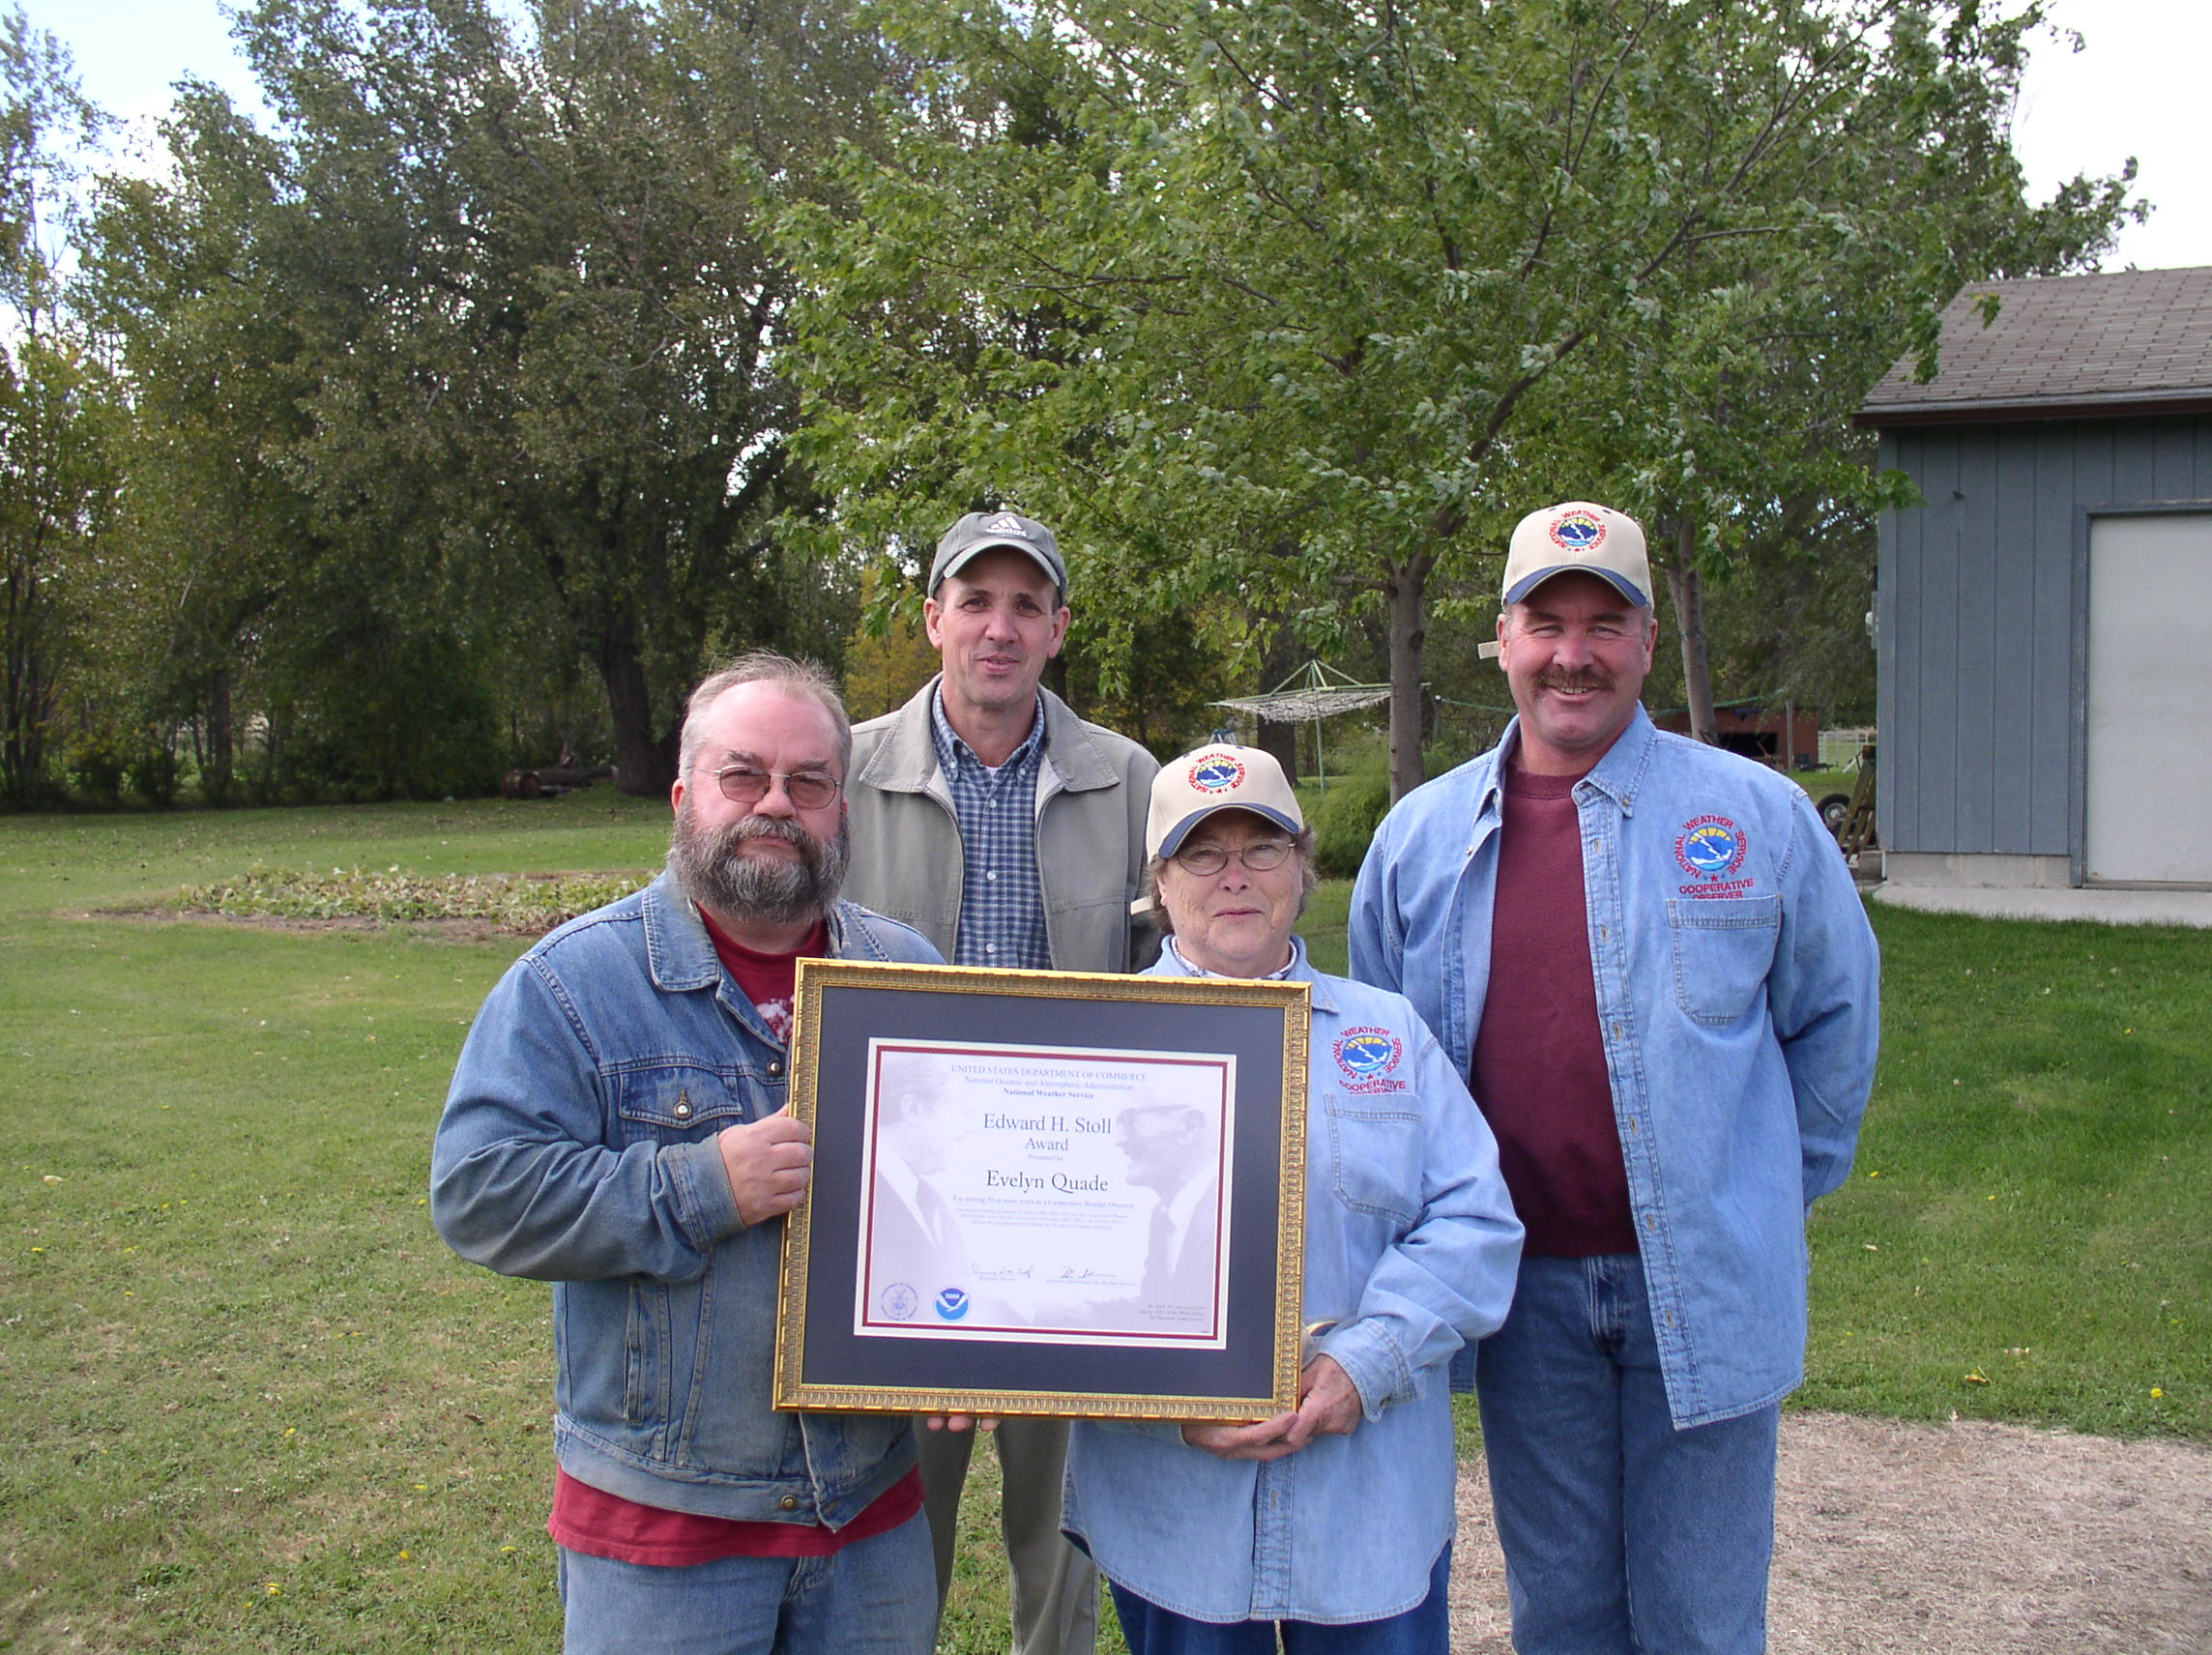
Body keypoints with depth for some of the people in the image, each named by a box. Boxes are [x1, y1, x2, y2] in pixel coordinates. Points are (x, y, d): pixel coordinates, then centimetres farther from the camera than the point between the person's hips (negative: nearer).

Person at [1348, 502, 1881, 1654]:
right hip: (1523, 1289, 2)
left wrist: (1772, 1192, 7)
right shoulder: (1421, 837, 3)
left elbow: (1835, 1016, 6)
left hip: (1703, 1287, -2)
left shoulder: (1756, 814, -3)